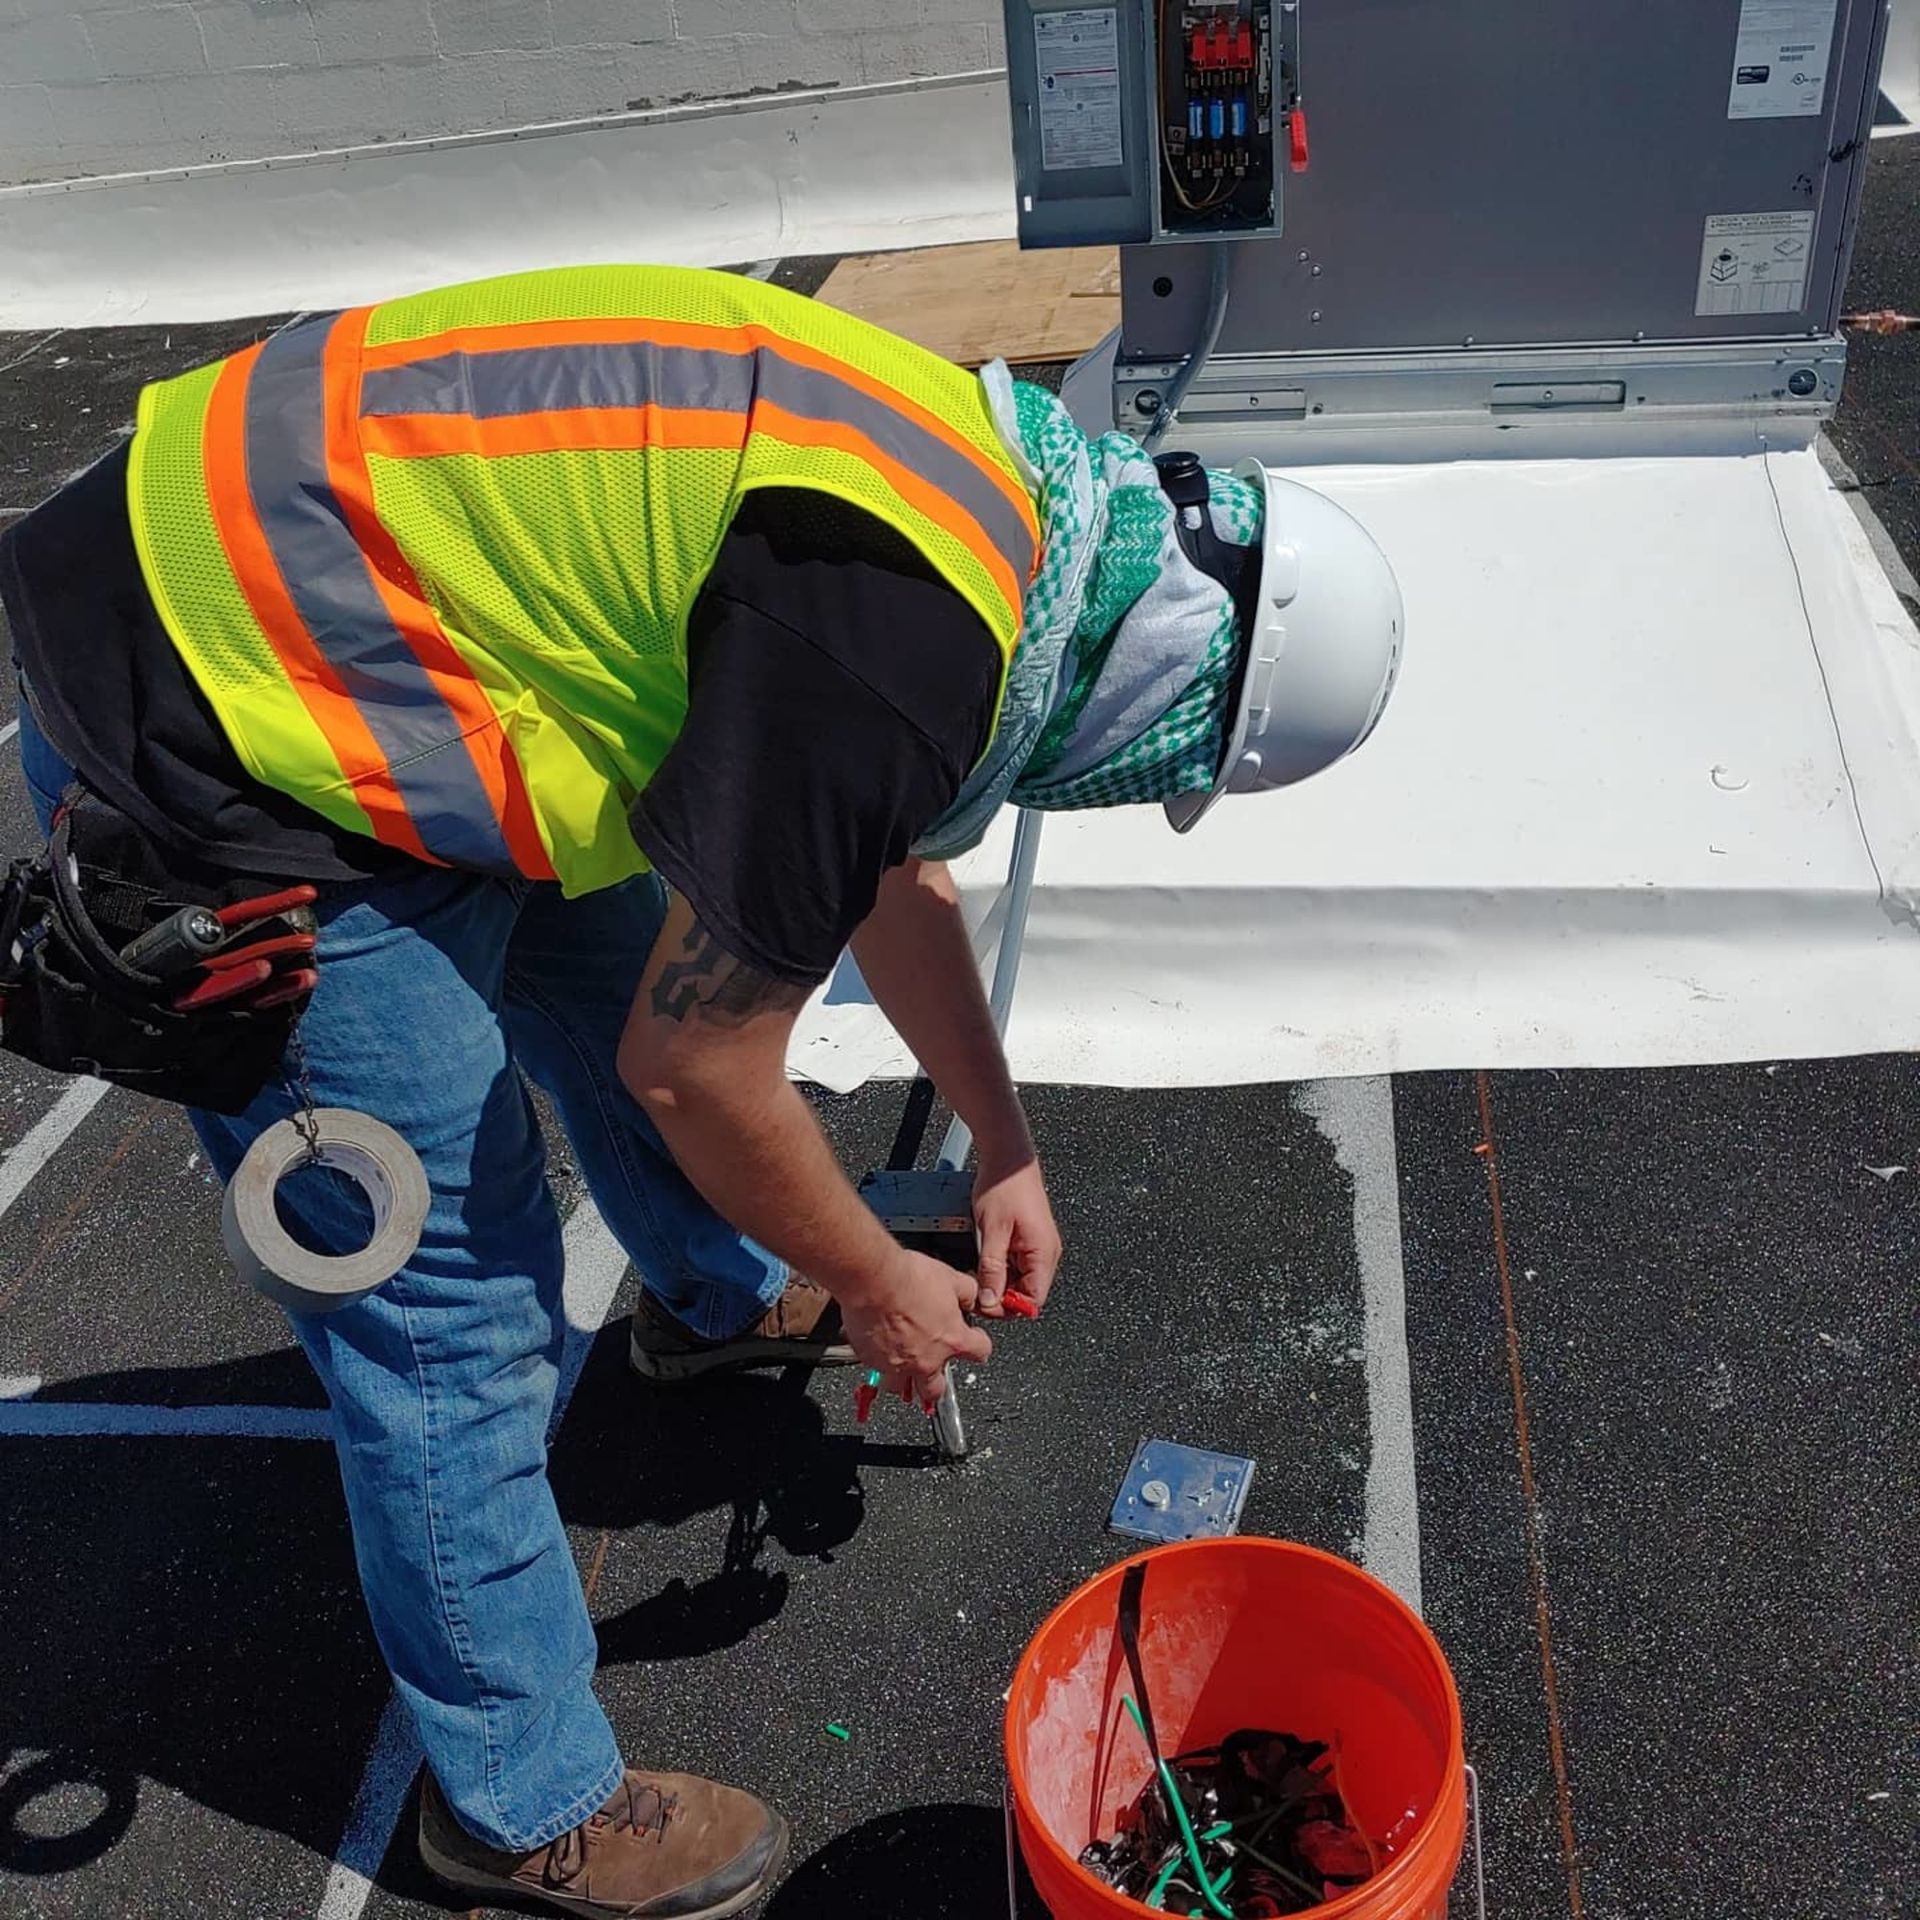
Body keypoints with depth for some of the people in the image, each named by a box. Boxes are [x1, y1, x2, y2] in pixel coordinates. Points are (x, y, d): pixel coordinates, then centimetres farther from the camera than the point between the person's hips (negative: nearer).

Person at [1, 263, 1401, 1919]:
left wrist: (1005, 1148, 26)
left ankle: (717, 1300, 54)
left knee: (611, 971, 24)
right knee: (457, 1300, -1)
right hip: (214, 747, -9)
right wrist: (876, 1283, 1)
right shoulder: (894, 658, -27)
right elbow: (696, 1070, -17)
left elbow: (891, 871, 19)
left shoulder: (1004, 476, 4)